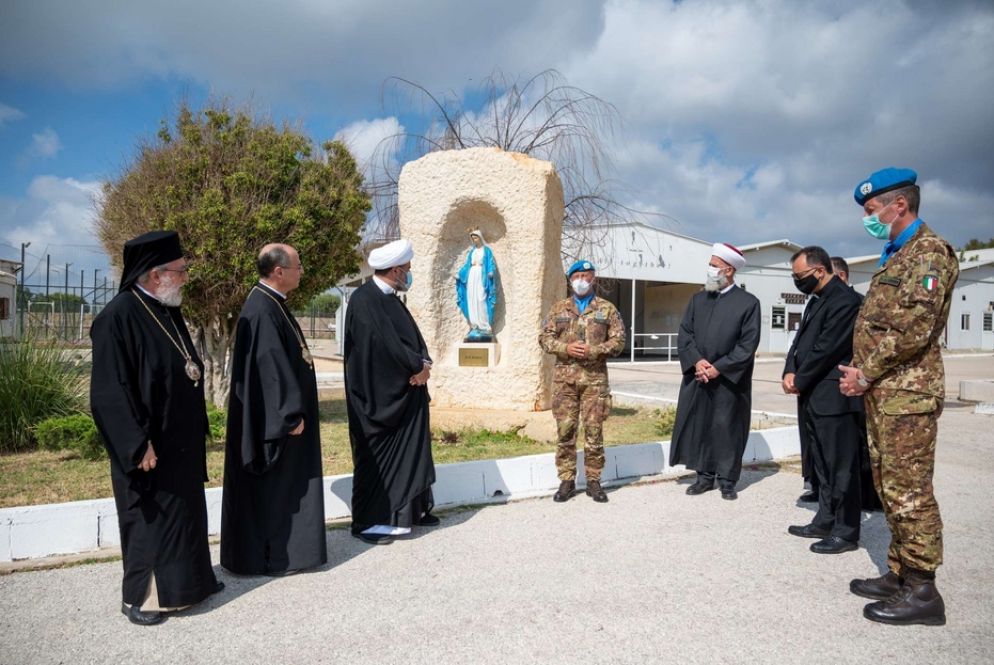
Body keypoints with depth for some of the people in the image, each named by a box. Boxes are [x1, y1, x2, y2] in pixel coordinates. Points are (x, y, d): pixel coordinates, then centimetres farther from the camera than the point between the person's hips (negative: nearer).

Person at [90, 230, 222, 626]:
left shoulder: (168, 312, 7)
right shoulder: (119, 317, -19)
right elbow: (110, 391, -21)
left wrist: (197, 429, 15)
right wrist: (138, 444, -22)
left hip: (181, 442, 8)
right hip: (150, 446, -8)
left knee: (186, 512, 18)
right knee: (150, 517, 5)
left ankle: (189, 580, 34)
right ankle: (139, 597, 22)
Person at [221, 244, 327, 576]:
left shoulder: (270, 303, 9)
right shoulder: (262, 309, -22)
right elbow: (271, 367, -24)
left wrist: (294, 410, 20)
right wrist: (291, 415, -21)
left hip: (278, 412, 10)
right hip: (272, 417, -10)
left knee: (281, 484, 17)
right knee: (272, 485, 2)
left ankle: (278, 549, 30)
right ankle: (269, 557, 15)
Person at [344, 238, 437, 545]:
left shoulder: (393, 299, 12)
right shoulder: (364, 299, -16)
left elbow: (413, 337, 11)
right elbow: (386, 342, -23)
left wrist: (423, 363, -8)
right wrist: (418, 366, -13)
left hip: (405, 394, 9)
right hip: (379, 396, -9)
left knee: (410, 451, 14)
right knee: (377, 456, 0)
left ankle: (412, 509, 25)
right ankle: (367, 521, 11)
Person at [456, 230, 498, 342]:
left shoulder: (487, 250, 4)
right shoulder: (471, 251, 18)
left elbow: (491, 263, -3)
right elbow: (467, 265, 20)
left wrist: (491, 272, -22)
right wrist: (459, 274, 10)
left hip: (482, 276, -5)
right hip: (471, 276, 5)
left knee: (481, 300, -13)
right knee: (472, 301, -1)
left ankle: (484, 327, -12)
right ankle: (474, 327, 0)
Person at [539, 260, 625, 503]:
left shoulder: (607, 308, 8)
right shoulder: (559, 308, 11)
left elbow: (618, 340, 2)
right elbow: (545, 338, 6)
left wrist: (594, 351, -14)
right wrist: (565, 348, -12)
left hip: (595, 377, -1)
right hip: (564, 377, 1)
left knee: (594, 430, 2)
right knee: (565, 430, 2)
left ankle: (593, 481, 13)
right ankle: (567, 480, 11)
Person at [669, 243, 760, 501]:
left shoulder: (748, 302, -5)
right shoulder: (698, 299, 8)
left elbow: (748, 344, -10)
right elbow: (684, 334, 5)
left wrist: (719, 368, -14)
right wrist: (697, 361, -11)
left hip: (729, 379, -4)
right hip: (697, 377, 4)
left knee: (727, 428, 4)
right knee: (698, 425, 7)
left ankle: (727, 481, 16)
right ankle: (705, 476, 20)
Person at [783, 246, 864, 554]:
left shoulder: (845, 300, -14)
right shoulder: (817, 300, 17)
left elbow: (827, 349, -19)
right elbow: (802, 340, 16)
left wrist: (799, 381, -10)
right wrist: (790, 372, 0)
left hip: (833, 398, -10)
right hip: (813, 397, 10)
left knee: (840, 466, 0)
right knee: (822, 465, 17)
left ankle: (846, 532, 9)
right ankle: (826, 522, 27)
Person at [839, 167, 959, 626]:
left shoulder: (929, 252, -10)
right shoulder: (895, 257, 20)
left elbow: (913, 328, -21)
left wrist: (865, 374, -14)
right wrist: (860, 374, 9)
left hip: (907, 395, -10)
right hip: (881, 393, 10)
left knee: (908, 490, -5)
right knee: (889, 487, 14)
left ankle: (922, 591, 5)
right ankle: (899, 574, 25)